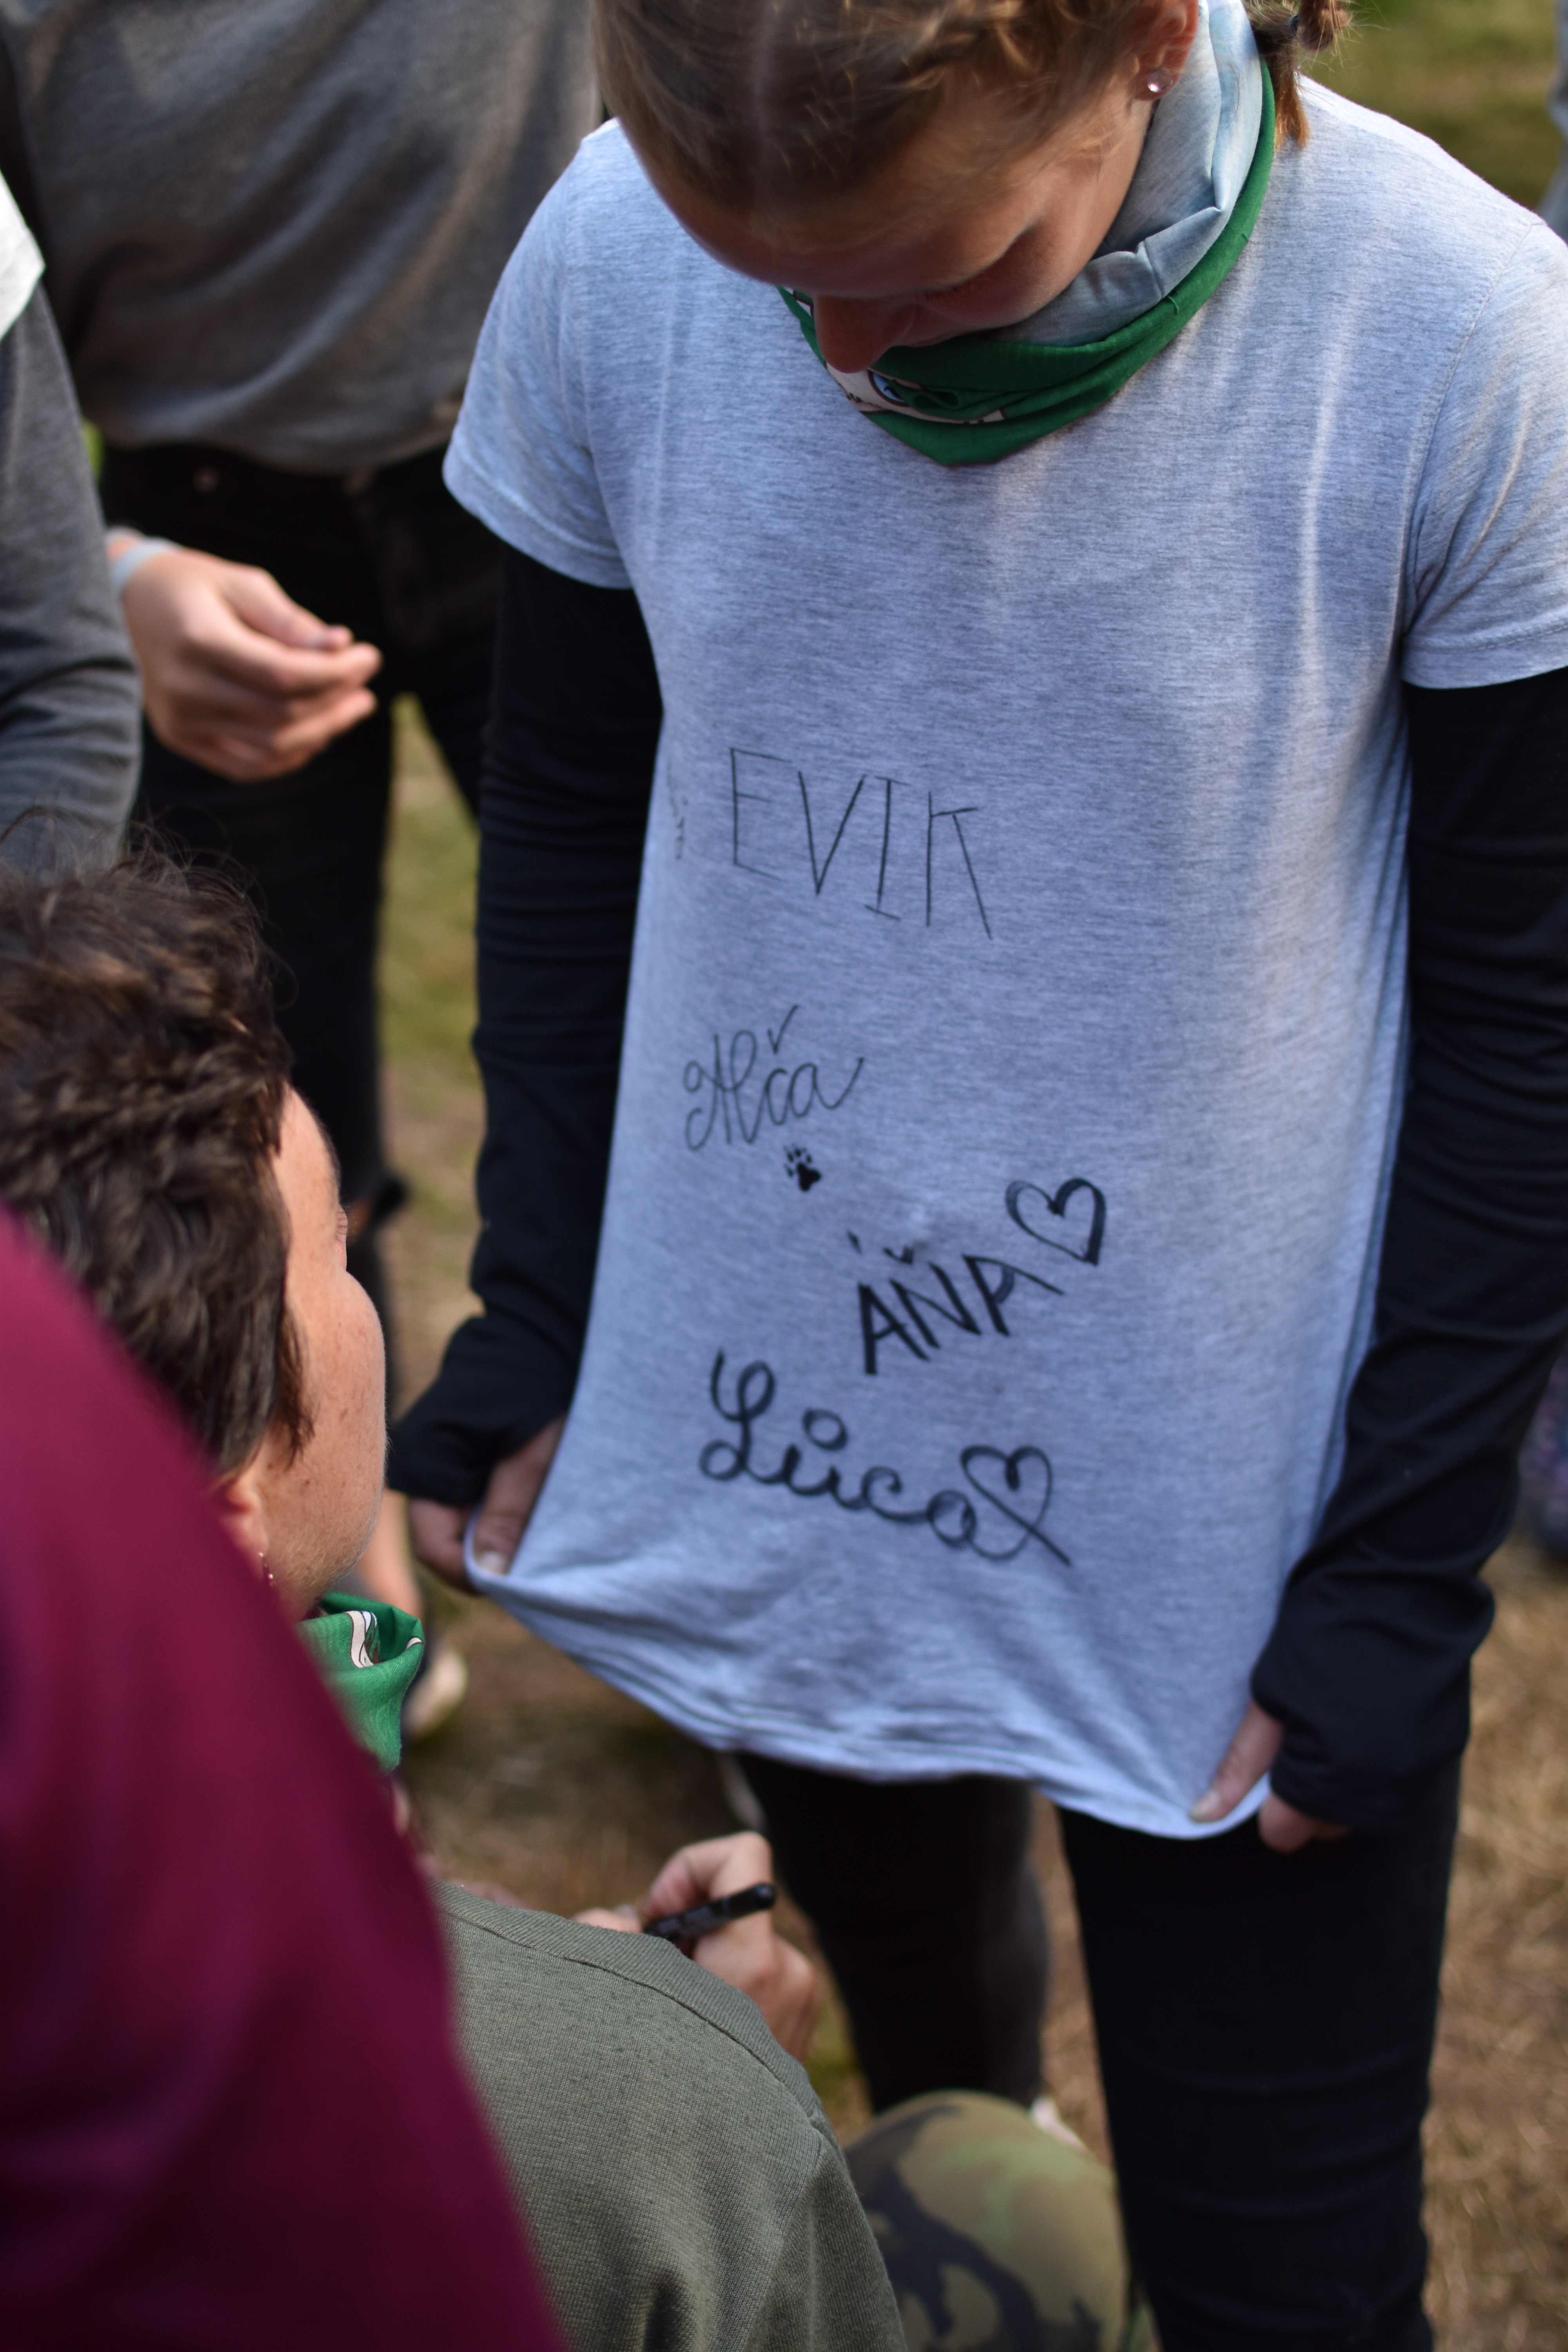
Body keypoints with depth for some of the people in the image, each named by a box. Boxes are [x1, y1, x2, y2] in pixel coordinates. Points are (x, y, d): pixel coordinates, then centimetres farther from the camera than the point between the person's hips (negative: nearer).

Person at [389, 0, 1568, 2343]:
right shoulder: (611, 262, -14)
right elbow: (574, 819, 2)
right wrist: (535, 1316, 3)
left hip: (1228, 1526, -2)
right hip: (767, 1446, 3)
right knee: (904, 1977, 26)